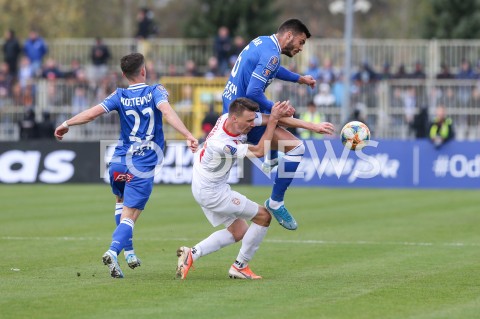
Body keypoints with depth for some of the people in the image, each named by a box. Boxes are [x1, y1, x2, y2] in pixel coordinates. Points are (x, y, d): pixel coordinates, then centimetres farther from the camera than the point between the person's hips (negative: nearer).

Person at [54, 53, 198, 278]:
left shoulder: (120, 96, 4)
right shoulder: (155, 91, -1)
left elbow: (92, 113, -3)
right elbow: (167, 111, -20)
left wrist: (66, 124, 11)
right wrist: (188, 135, -29)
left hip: (119, 162, 3)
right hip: (143, 167, -3)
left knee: (121, 202, 31)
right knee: (129, 216, -6)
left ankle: (129, 251, 26)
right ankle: (113, 250, -32)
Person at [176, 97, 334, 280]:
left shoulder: (242, 117, -12)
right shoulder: (221, 144, -34)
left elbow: (276, 119, -8)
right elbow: (259, 151, -24)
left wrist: (314, 126, -16)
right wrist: (273, 119, -24)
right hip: (213, 193, -9)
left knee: (238, 232, 17)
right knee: (263, 216, -1)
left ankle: (191, 254, 11)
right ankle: (240, 267, 7)